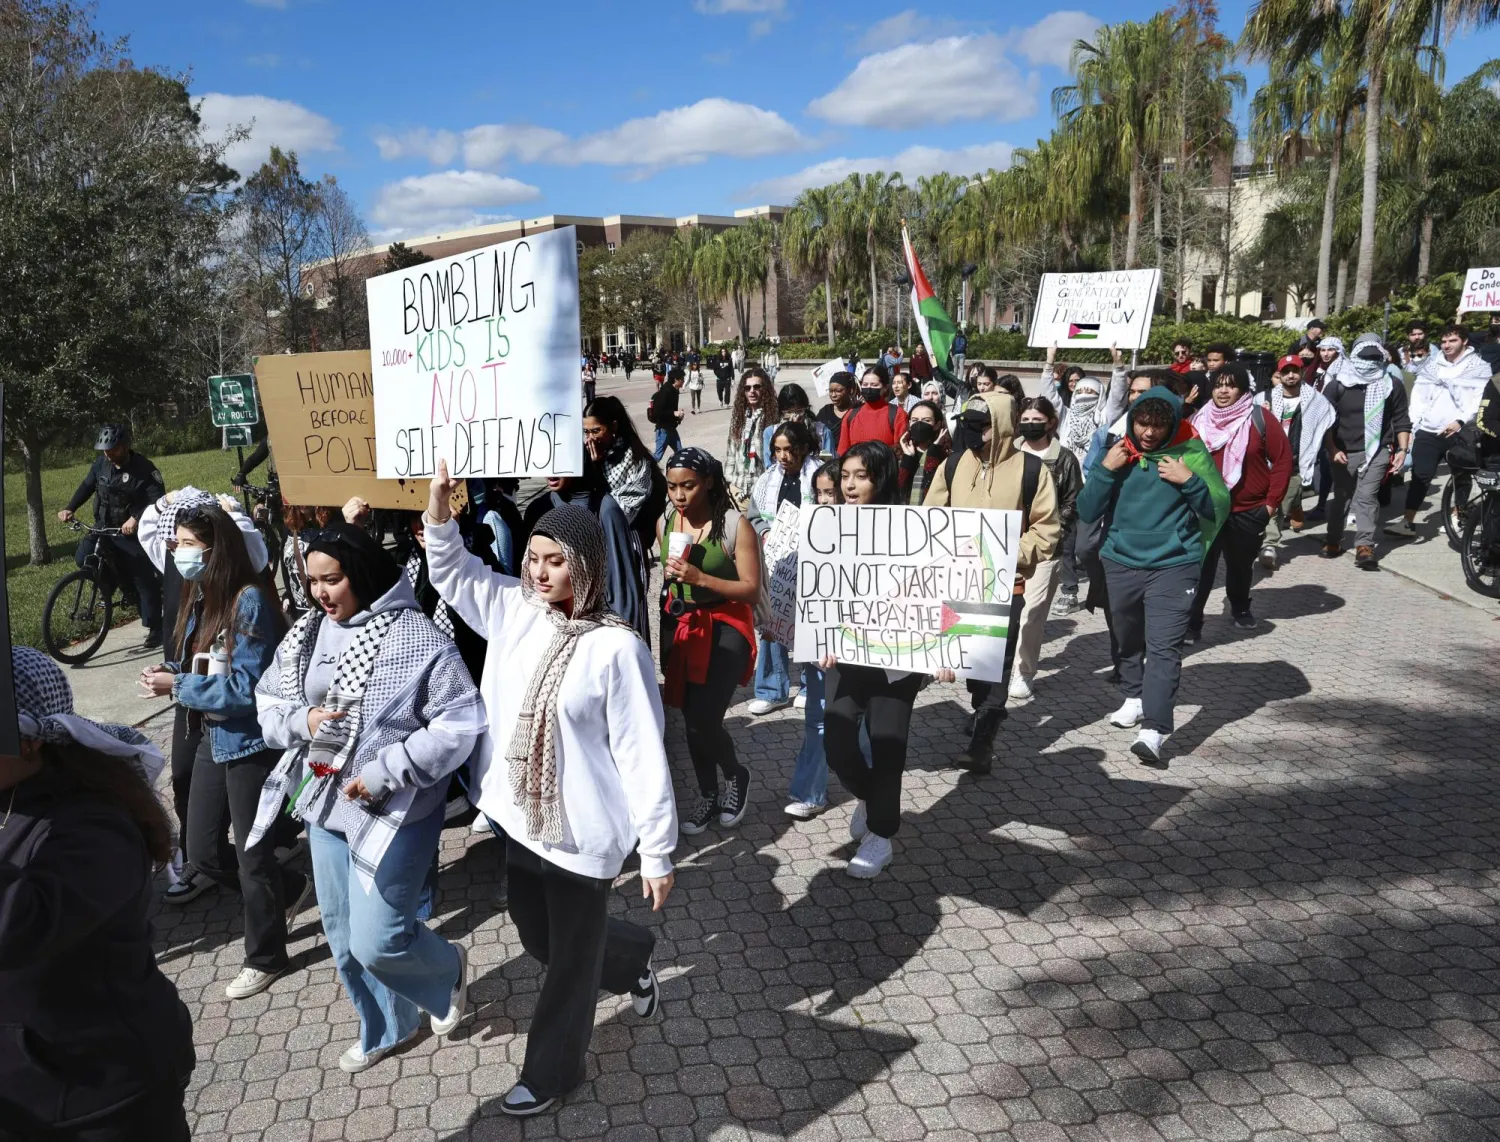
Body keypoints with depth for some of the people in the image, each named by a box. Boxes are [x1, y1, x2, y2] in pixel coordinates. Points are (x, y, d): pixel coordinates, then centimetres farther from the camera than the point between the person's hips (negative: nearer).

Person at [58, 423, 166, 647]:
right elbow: (86, 487, 13)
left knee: (144, 579, -2)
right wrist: (69, 508, -2)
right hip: (103, 528, 5)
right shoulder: (100, 464, -1)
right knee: (83, 558, -15)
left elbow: (158, 499, -25)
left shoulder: (143, 468, -17)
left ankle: (155, 628, 8)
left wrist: (136, 519, -38)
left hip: (133, 533, -5)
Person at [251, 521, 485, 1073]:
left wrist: (387, 772, -23)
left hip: (392, 811, -7)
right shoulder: (305, 634, 3)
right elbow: (268, 704, 11)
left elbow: (459, 723, -21)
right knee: (343, 937, 19)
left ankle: (449, 970, 28)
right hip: (324, 803, 7)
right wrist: (301, 720, -11)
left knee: (377, 942, -6)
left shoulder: (415, 637, -19)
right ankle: (386, 1027, 44)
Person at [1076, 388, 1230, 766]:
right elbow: (1087, 512, -1)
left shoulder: (1191, 452, -4)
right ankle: (1135, 697, 41)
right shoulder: (1116, 451, 1)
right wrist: (1104, 470, -13)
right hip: (1121, 563, 4)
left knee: (1164, 647, -13)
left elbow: (1220, 510, -3)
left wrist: (1190, 481, -18)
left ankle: (1153, 731, -18)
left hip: (1173, 566, -3)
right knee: (1128, 638, 19)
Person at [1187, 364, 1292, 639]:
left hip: (1248, 512, 0)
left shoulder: (1260, 419, -5)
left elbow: (1283, 459, -2)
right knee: (1201, 567, -8)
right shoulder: (1197, 421, 0)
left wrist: (1272, 501, -4)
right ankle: (1191, 624, -5)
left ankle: (1241, 609, 41)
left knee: (1241, 564, 16)